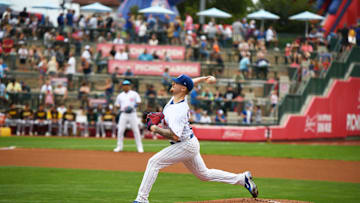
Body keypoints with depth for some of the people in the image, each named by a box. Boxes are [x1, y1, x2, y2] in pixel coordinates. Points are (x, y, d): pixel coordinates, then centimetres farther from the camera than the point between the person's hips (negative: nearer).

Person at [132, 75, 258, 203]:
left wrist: (156, 129, -25)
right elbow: (193, 82, 17)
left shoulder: (179, 111, -27)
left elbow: (175, 136, -34)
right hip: (188, 145, 10)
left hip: (186, 146, -10)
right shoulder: (176, 97, -2)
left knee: (154, 162, -14)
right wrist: (205, 78, 3)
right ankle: (243, 179, 24)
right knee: (204, 174, 20)